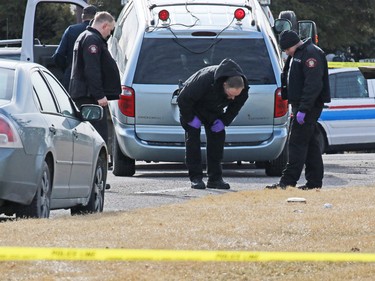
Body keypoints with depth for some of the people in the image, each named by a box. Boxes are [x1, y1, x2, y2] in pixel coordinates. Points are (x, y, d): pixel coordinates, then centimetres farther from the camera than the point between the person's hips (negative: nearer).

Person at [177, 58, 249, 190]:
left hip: (213, 110, 5)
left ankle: (215, 178, -1)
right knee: (193, 138, -13)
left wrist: (224, 121, -17)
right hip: (191, 105, -5)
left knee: (218, 137, -5)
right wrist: (190, 119, -27)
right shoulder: (206, 79, -43)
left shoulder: (242, 89, -26)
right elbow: (183, 99, -32)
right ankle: (196, 178, -12)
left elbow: (236, 106, -4)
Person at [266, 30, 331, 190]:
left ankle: (288, 181, -14)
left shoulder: (311, 54, -15)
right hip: (301, 106, 11)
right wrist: (296, 108, 17)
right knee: (310, 144, 11)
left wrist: (303, 109, -25)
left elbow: (314, 85, -23)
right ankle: (314, 181, 14)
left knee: (297, 143, -12)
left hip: (309, 106, -11)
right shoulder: (296, 55, 18)